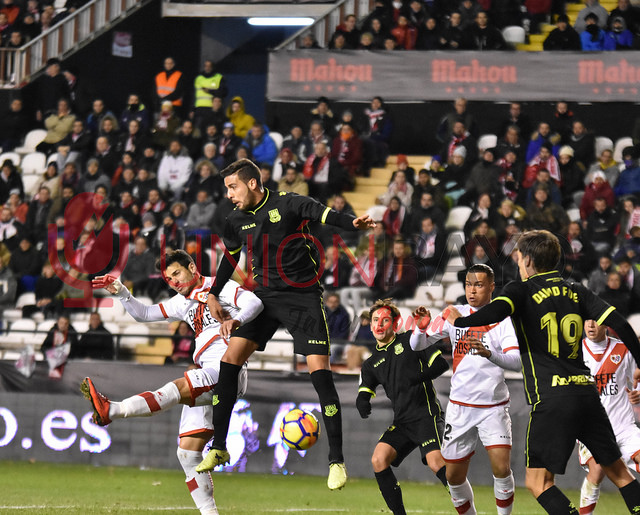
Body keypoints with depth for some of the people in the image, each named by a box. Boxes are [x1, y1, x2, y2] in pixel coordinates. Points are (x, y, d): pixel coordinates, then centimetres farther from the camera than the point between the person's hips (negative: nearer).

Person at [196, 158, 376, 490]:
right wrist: (214, 295, 22)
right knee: (230, 358, -8)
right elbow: (230, 257, 21)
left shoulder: (287, 205, -11)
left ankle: (336, 460, -8)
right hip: (265, 297, 5)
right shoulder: (237, 220, 5)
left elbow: (325, 216, -20)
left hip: (303, 297, -5)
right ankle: (219, 448, 3)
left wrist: (354, 224, -40)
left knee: (319, 370, -14)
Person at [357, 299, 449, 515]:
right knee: (378, 459, -15)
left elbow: (441, 364, 0)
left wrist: (417, 378, -18)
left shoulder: (411, 339, 6)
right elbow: (363, 393, 9)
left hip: (426, 415, -6)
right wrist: (362, 404, -16)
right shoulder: (371, 364, 19)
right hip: (401, 422, 6)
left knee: (436, 462, -26)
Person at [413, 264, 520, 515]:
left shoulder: (502, 319, -5)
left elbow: (516, 362, -18)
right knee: (454, 476, 5)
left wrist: (488, 353, -36)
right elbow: (416, 346, 7)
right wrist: (421, 328, -16)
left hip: (494, 407, -3)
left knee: (502, 468, -18)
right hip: (460, 406, 3)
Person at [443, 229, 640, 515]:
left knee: (538, 482, -3)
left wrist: (457, 320, -3)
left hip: (552, 398, -5)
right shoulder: (575, 290, 14)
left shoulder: (521, 290, 1)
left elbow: (494, 313, -19)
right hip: (587, 392, 5)